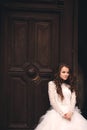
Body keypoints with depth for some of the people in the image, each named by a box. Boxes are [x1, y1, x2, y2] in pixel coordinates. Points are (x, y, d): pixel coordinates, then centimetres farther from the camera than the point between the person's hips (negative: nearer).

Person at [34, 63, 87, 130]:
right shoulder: (52, 84, 3)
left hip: (70, 112, 3)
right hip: (57, 112, -3)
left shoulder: (71, 85, 15)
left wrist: (70, 112, -12)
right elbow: (52, 101, -4)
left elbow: (73, 100, 6)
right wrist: (62, 113, -12)